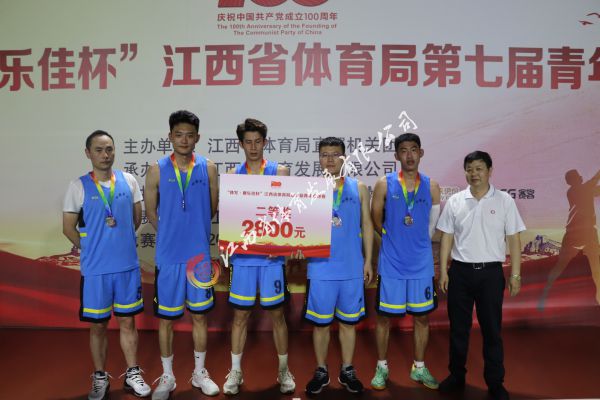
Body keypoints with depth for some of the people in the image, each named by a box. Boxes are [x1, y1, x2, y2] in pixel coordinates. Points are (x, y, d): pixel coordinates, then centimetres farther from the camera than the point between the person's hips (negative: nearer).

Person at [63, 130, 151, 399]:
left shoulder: (129, 181, 0)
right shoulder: (78, 187, -6)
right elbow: (68, 228, 0)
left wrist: (122, 241, 9)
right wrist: (93, 249, 3)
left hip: (128, 265, 2)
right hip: (95, 269, -1)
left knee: (127, 321, 13)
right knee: (97, 325, 11)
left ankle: (132, 374, 27)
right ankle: (100, 378, 29)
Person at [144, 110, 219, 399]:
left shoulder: (208, 168, -1)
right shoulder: (157, 170, -3)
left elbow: (211, 209, 7)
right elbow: (151, 212, 5)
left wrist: (193, 231, 9)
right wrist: (172, 234, 7)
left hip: (200, 255, 1)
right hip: (168, 256, 0)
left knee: (200, 315, 11)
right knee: (166, 318, 9)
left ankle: (199, 372, 29)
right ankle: (167, 376, 28)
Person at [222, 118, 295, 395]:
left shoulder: (279, 172, 3)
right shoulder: (233, 175, 6)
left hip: (272, 255, -1)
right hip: (242, 255, 1)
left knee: (277, 314, 8)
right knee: (240, 315, 9)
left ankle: (284, 370, 25)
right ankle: (235, 371, 24)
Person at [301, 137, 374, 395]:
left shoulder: (359, 188, 4)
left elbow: (366, 225, 7)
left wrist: (368, 260, 5)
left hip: (352, 268, 1)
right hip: (321, 268, -1)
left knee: (348, 322, 13)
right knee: (320, 322, 10)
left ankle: (347, 371, 30)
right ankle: (321, 372, 28)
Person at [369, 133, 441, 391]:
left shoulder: (431, 186, 1)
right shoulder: (384, 184, -5)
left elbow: (433, 225, 10)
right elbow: (376, 221, 3)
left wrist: (417, 244, 10)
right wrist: (394, 239, 9)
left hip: (421, 263, 2)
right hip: (391, 263, -2)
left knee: (422, 317, 11)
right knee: (384, 316, 6)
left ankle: (419, 368, 29)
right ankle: (382, 367, 25)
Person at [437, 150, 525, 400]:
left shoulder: (504, 201, -1)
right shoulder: (455, 201, 2)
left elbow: (513, 240, 0)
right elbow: (446, 238, 4)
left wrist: (515, 274, -3)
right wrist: (443, 271, 1)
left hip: (491, 272, -1)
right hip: (460, 271, 1)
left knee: (492, 330, 8)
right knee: (458, 328, 11)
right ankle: (457, 376, 27)